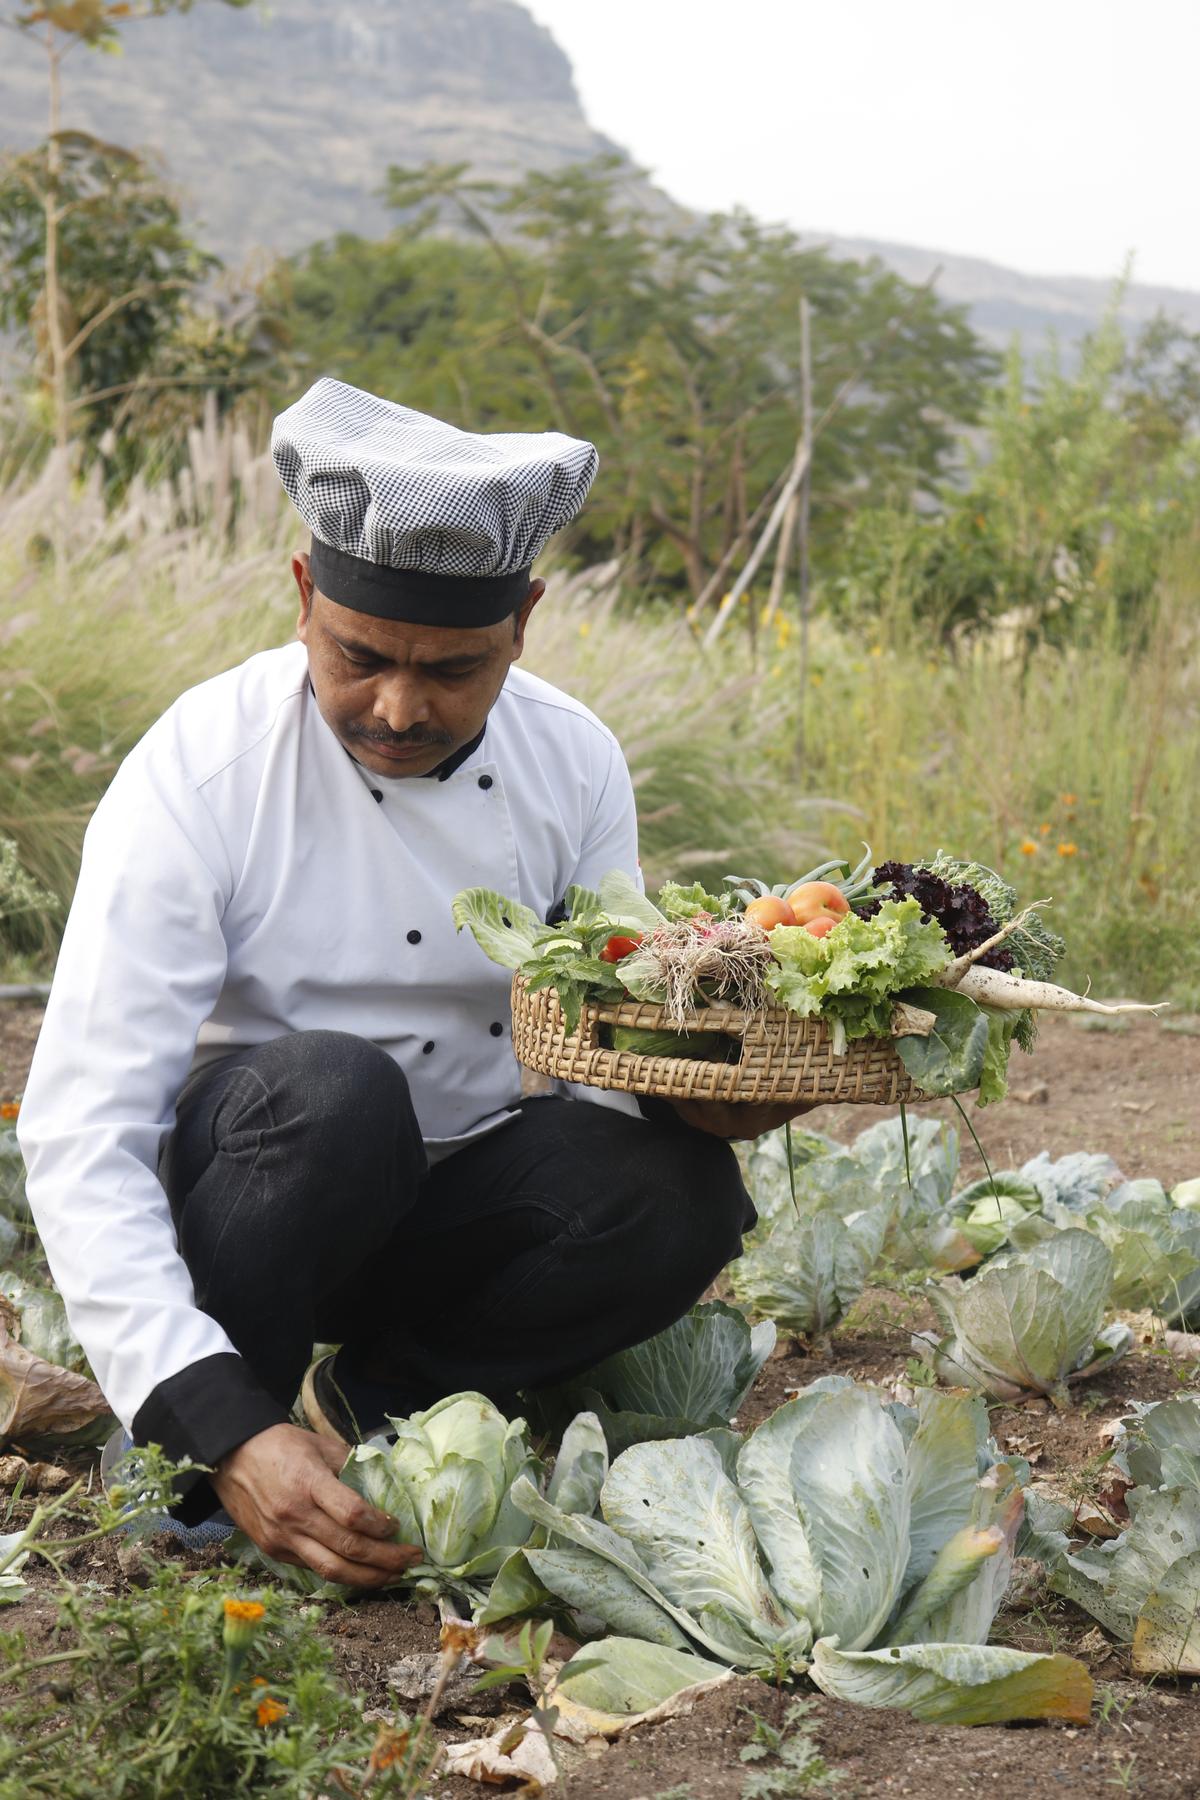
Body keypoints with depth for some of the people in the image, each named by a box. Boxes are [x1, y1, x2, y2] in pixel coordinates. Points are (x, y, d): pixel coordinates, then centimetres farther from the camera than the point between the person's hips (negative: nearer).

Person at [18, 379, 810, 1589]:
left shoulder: (575, 764, -7)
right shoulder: (201, 774, -21)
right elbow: (83, 1136, -26)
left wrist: (694, 1089, -25)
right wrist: (223, 1431, -38)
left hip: (454, 1199, 3)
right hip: (246, 1197, -3)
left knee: (679, 1197, -25)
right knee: (332, 1087, -36)